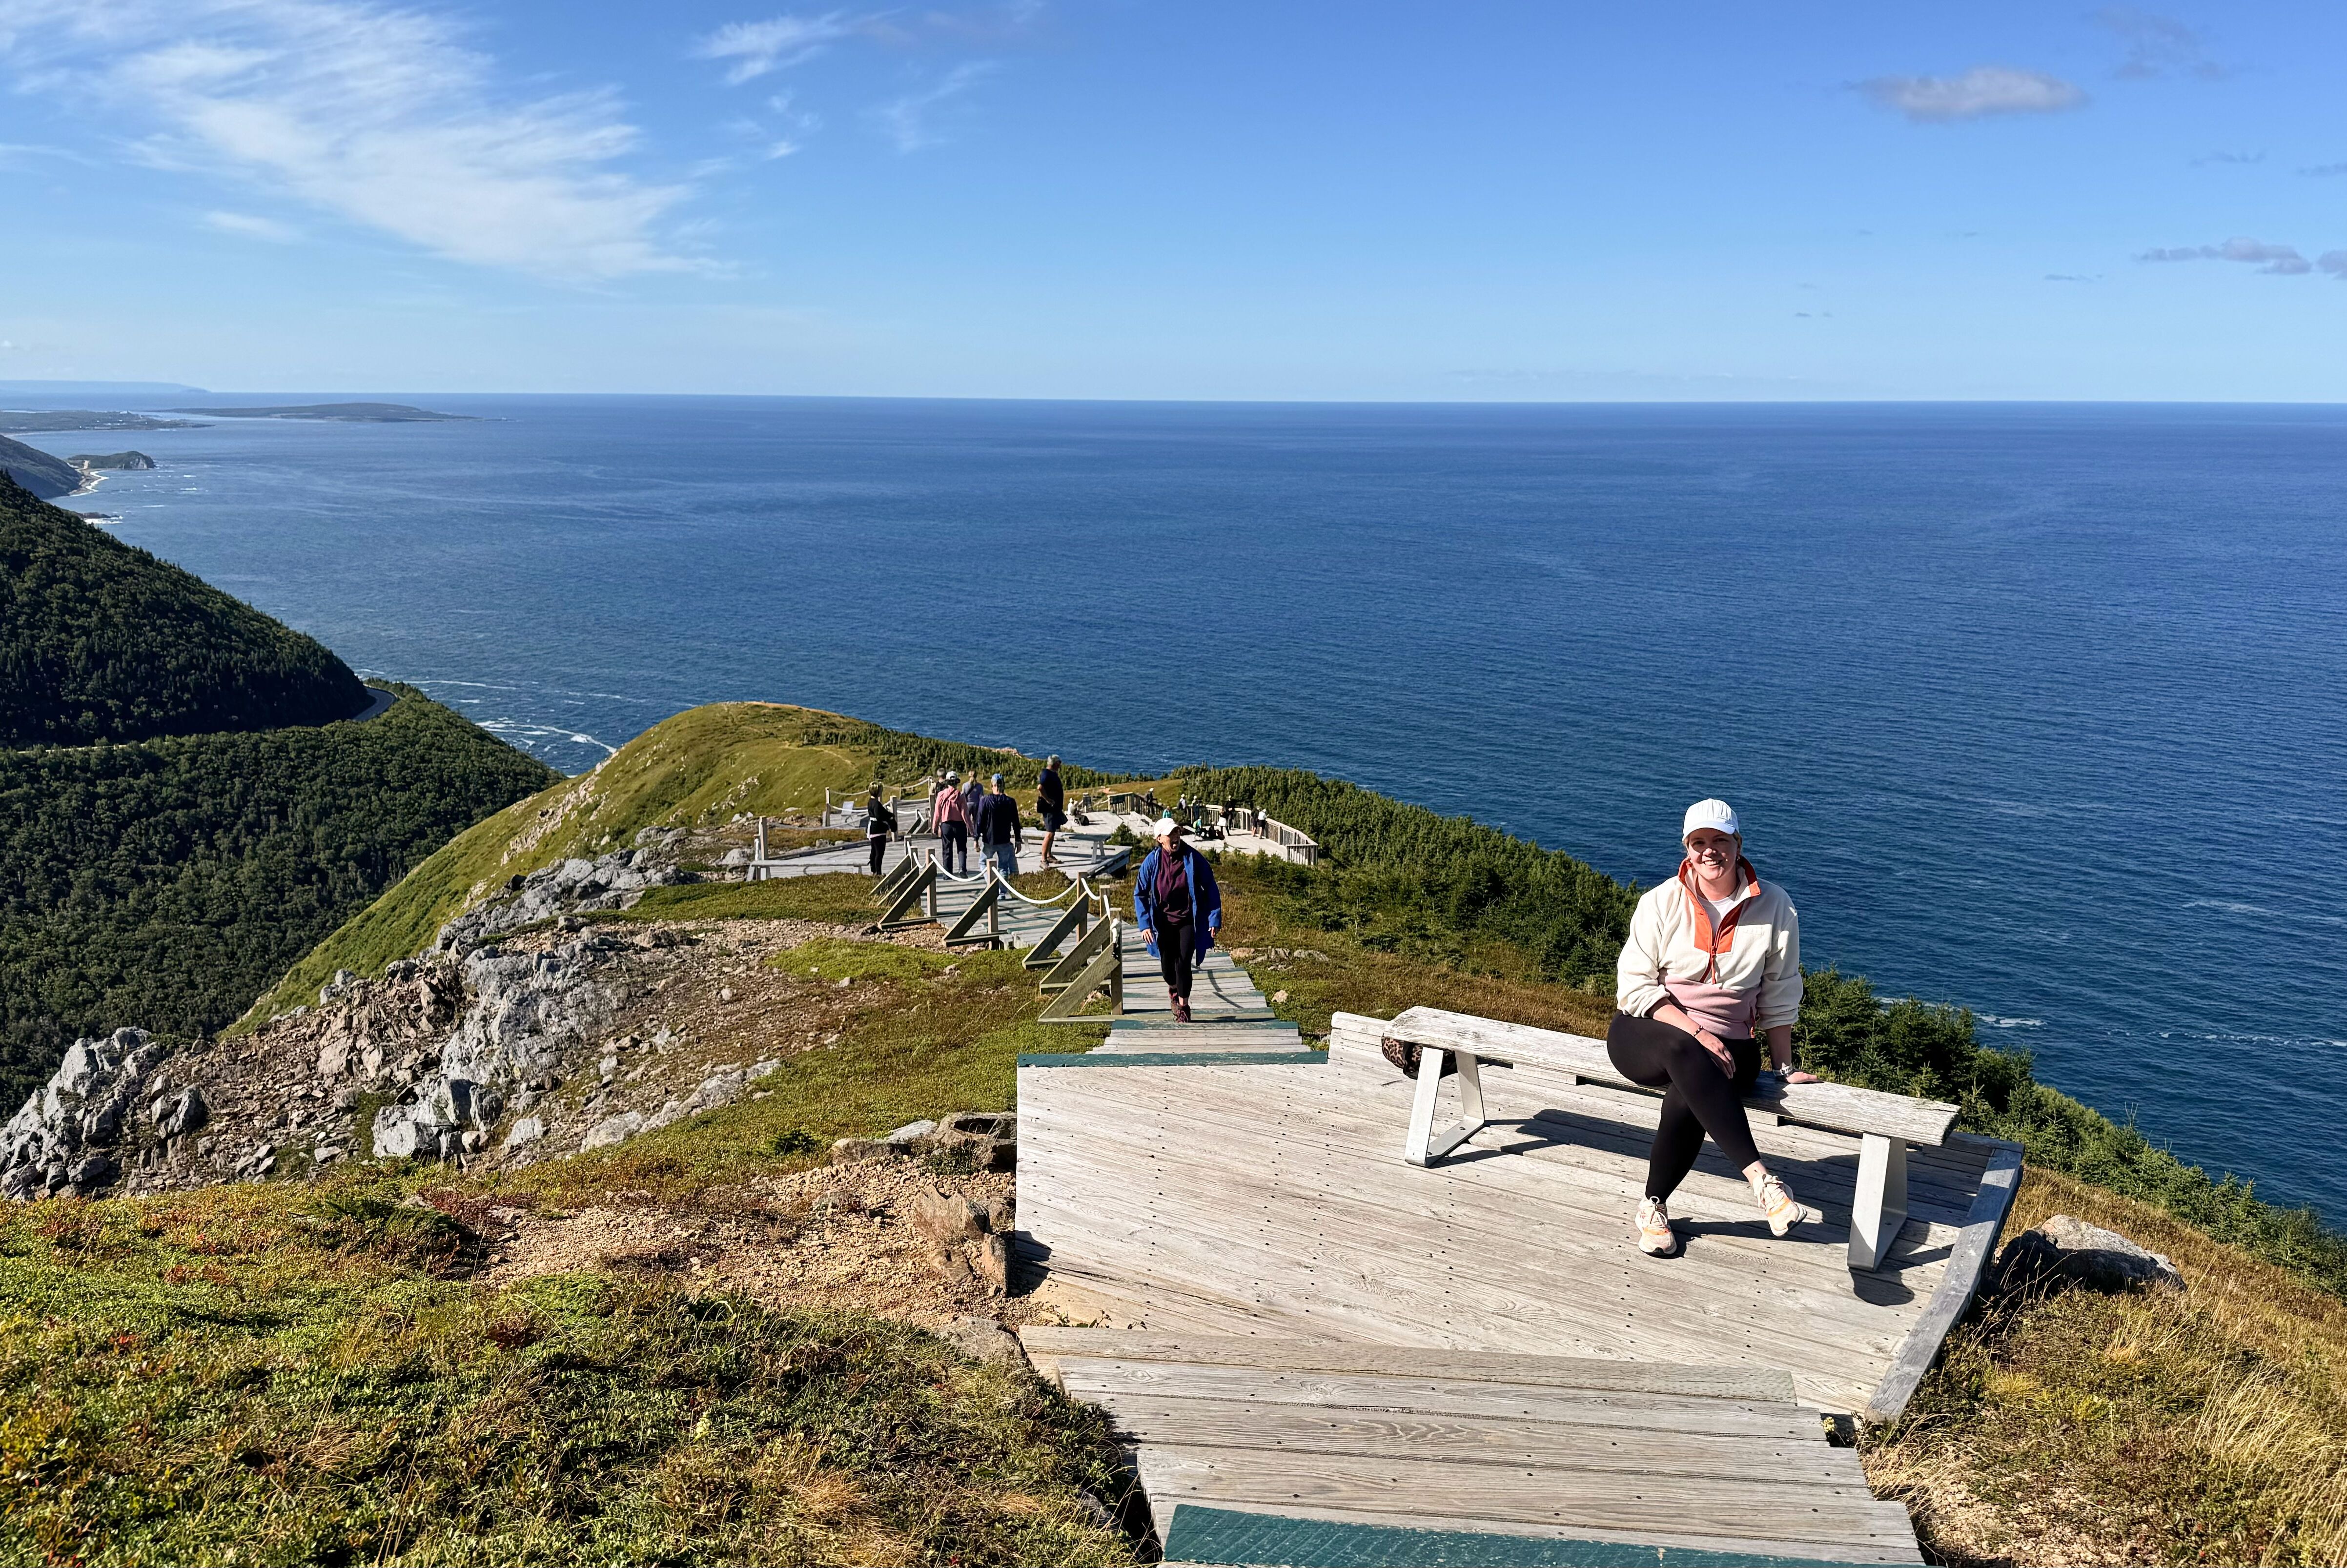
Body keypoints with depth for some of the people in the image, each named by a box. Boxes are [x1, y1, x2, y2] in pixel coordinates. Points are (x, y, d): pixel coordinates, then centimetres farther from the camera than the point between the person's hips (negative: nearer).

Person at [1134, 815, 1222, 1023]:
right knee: (1167, 964, 10)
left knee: (1183, 963, -8)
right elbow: (1140, 893, -1)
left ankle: (1183, 1007, 10)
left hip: (1188, 921, -1)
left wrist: (1215, 919, -11)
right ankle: (1173, 988, 45)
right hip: (1164, 922, 2)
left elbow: (1211, 889, -7)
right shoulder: (1152, 861, -10)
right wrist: (1145, 923, -8)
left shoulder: (1193, 858, -13)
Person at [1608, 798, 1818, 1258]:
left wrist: (1784, 1068, 6)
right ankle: (1760, 1178, -40)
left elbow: (1779, 997, 7)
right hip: (1643, 1035, -1)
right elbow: (1636, 986, -7)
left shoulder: (1774, 907, 0)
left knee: (1687, 1096, -34)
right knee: (1684, 1056, -38)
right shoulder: (1661, 903, -4)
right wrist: (1695, 1034, -17)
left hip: (1726, 1045, 1)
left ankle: (1655, 1205, -13)